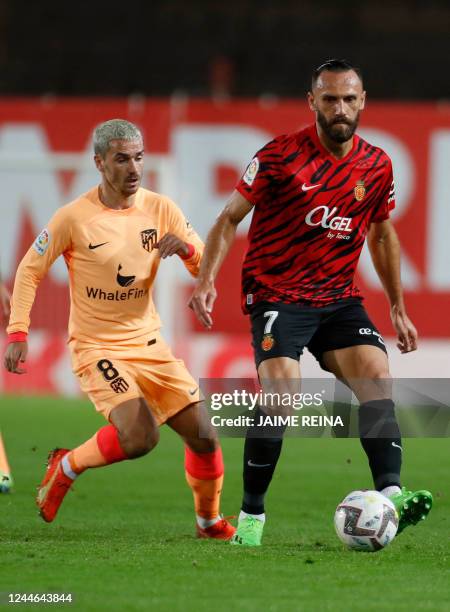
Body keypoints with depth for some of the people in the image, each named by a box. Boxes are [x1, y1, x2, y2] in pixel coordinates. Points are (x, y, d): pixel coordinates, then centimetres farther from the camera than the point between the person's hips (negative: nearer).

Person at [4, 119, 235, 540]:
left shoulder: (160, 210, -1)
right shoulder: (74, 217, -12)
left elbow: (207, 270, 2)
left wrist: (187, 248, -20)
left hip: (149, 345, 5)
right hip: (97, 348, -5)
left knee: (203, 436, 0)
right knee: (139, 437, -26)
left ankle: (209, 521, 25)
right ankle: (67, 466, 1)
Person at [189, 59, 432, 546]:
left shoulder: (376, 166, 5)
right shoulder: (280, 156, -8)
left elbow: (381, 234, 20)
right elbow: (230, 217, -1)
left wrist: (398, 309, 21)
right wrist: (207, 279, -14)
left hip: (339, 299, 4)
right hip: (276, 295, -4)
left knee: (377, 377, -18)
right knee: (279, 393, -21)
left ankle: (390, 493, -28)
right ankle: (251, 514, -7)